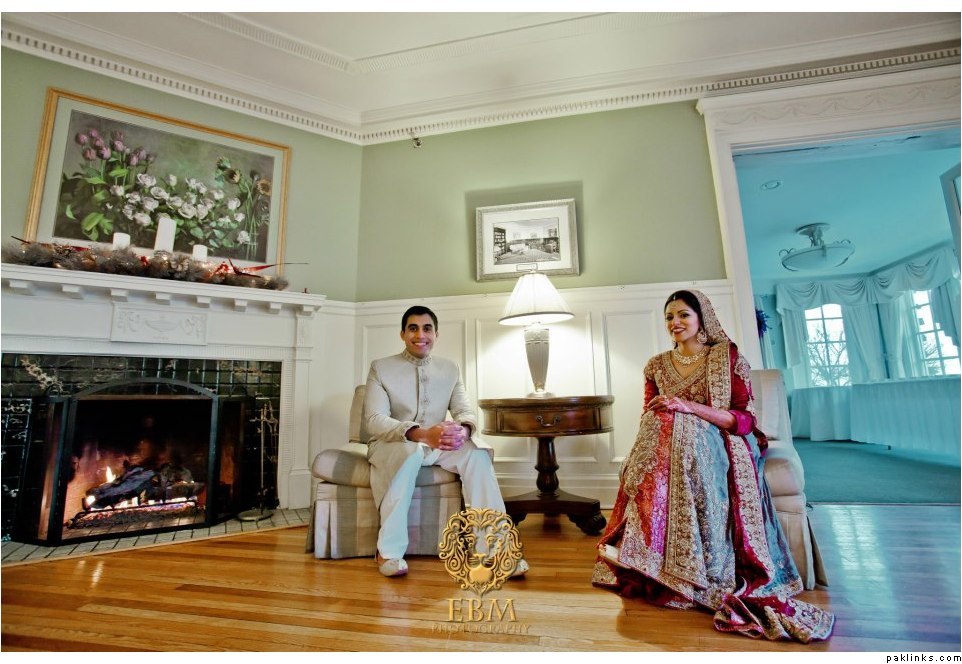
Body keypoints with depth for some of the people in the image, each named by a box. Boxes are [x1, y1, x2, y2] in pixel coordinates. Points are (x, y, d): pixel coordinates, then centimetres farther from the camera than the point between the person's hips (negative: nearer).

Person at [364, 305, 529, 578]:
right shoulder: (380, 368, -4)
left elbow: (465, 410, 1)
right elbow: (374, 419, -15)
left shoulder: (450, 368, 8)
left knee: (477, 453, -25)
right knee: (411, 453, -37)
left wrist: (463, 429, -27)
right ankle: (388, 550, -25)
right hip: (391, 444, -3)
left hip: (436, 443, 3)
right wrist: (421, 434, -32)